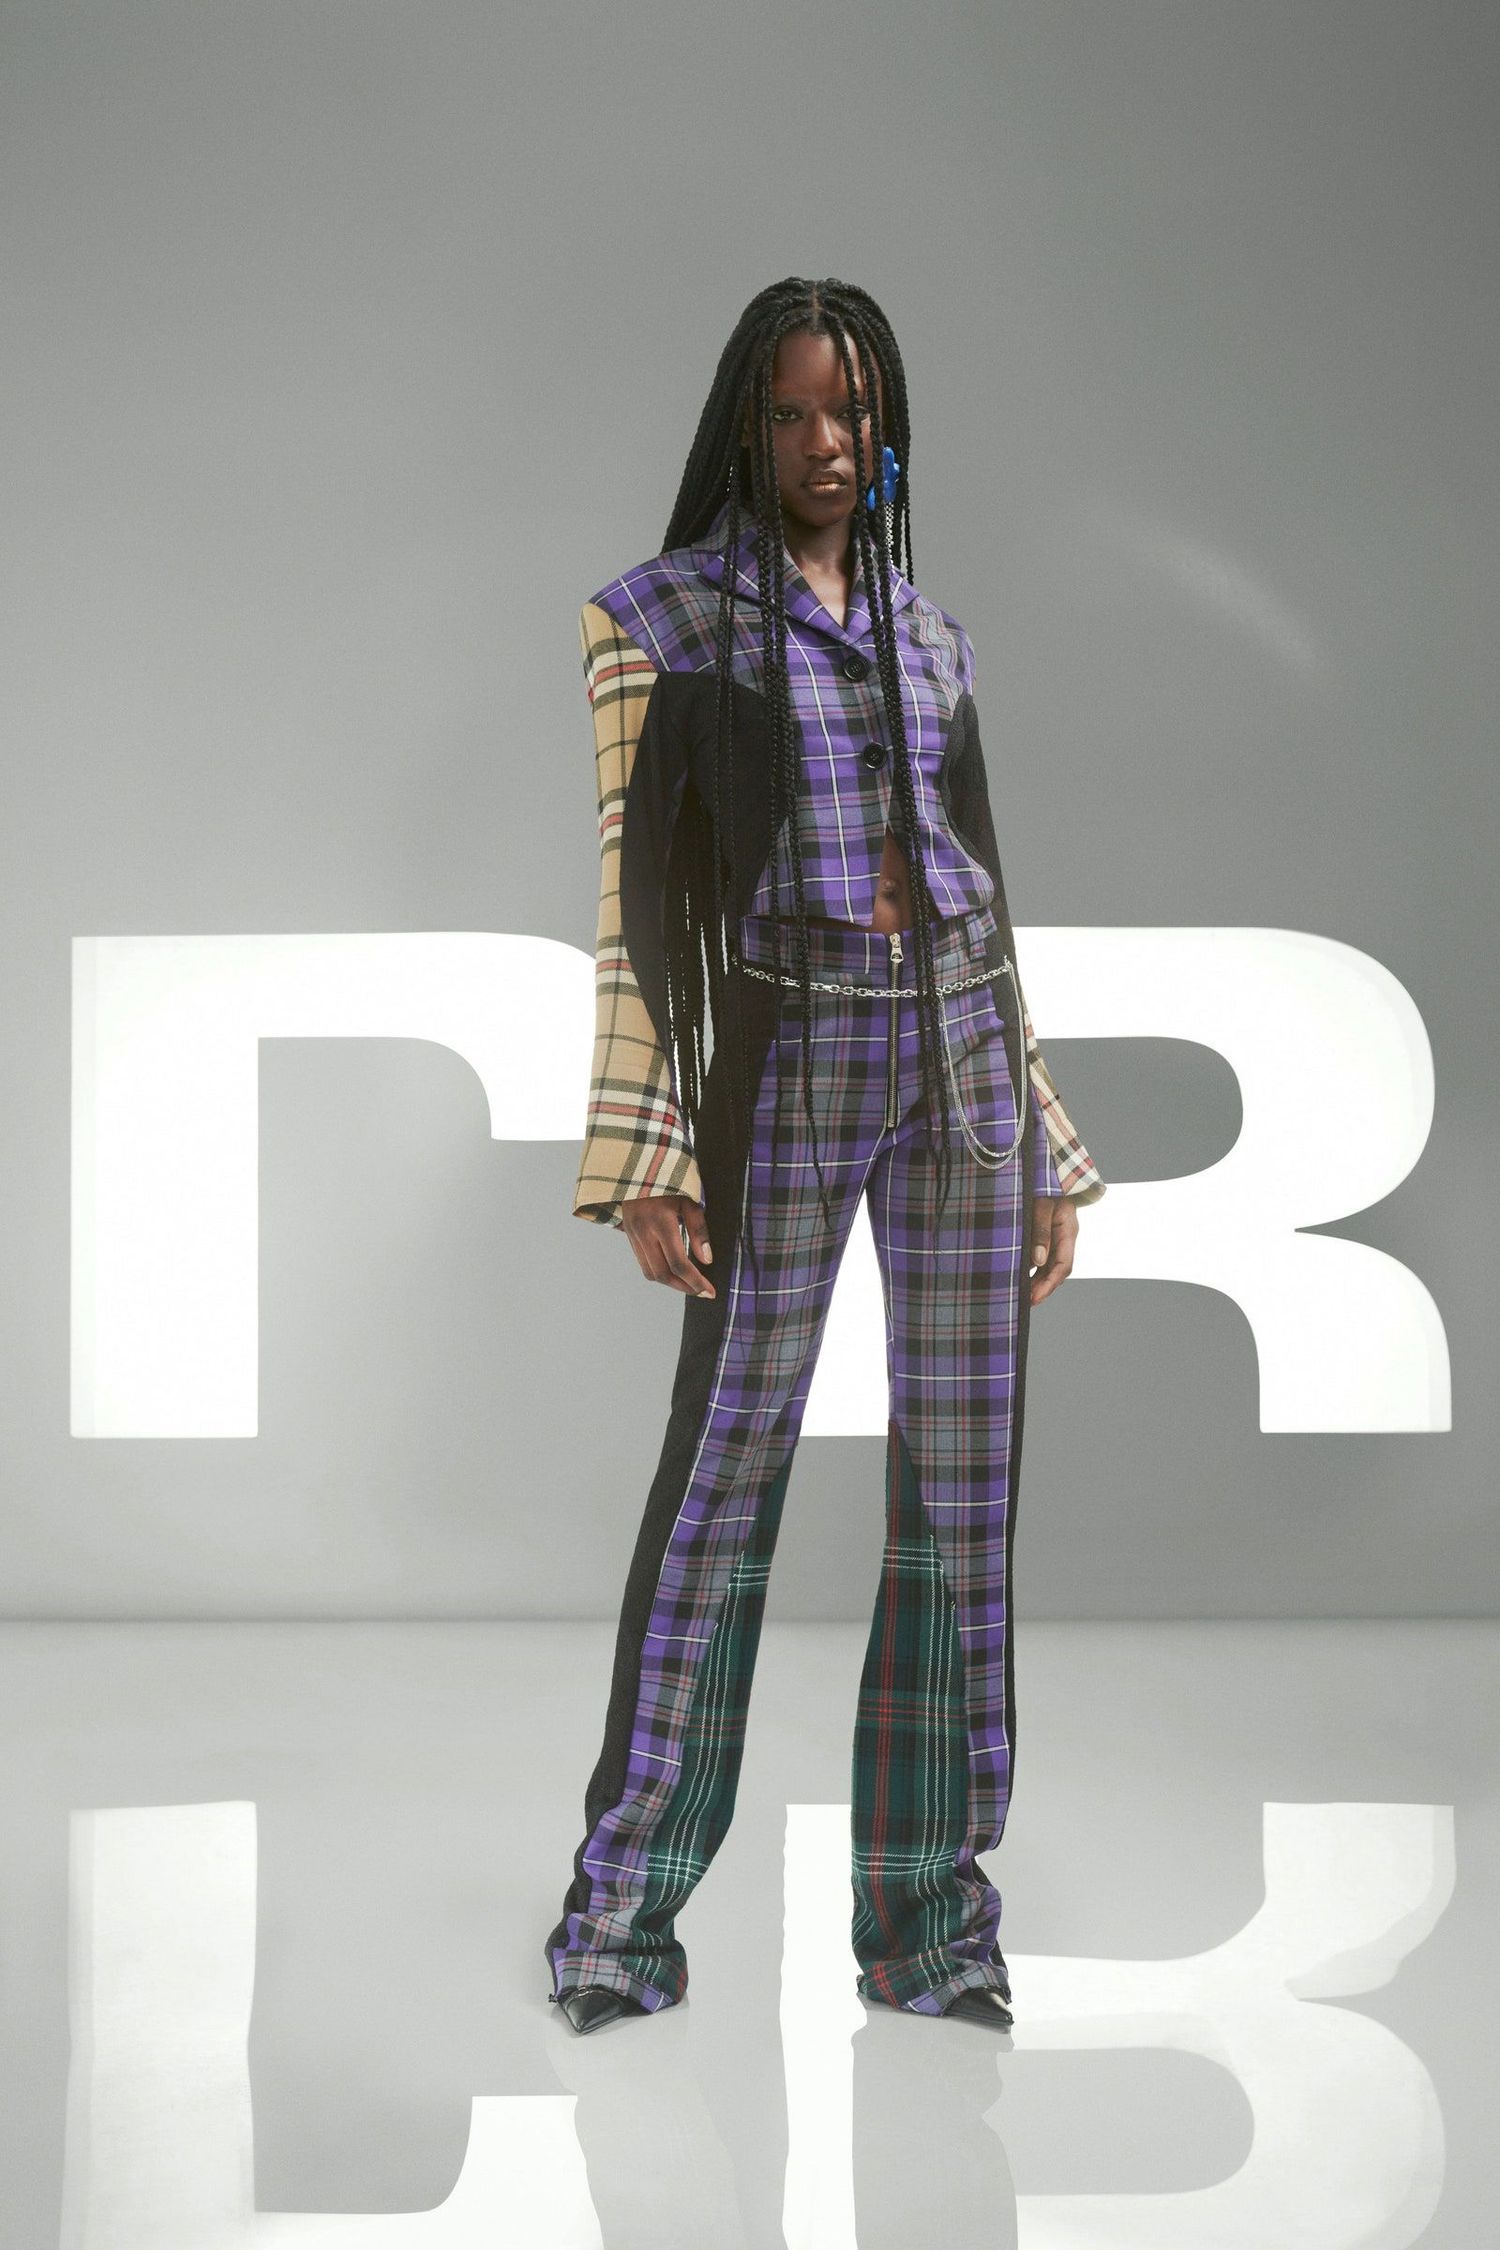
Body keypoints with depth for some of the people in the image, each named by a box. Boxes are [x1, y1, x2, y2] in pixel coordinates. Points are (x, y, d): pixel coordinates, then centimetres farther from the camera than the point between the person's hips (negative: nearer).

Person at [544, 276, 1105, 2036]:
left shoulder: (928, 632, 15)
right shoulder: (658, 614, 1)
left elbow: (975, 887, 16)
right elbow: (636, 895, -5)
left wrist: (1046, 1146, 12)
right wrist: (643, 1153, -13)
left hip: (959, 1050, 4)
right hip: (786, 1065, -4)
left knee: (964, 1483, 1)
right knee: (724, 1474, -2)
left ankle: (928, 1918, 10)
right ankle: (625, 1904, 12)